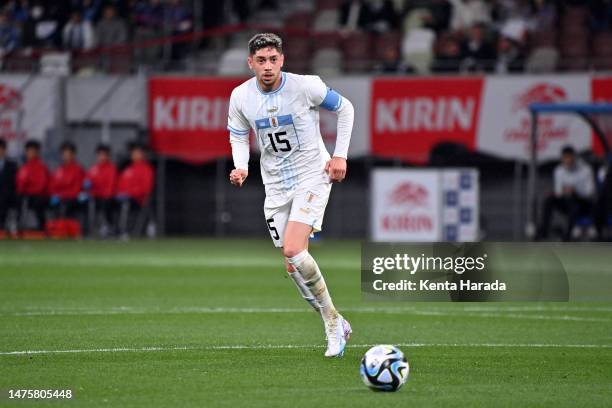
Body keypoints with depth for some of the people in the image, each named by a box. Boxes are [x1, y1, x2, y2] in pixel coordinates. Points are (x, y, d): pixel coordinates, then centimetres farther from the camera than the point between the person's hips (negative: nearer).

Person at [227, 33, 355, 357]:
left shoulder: (305, 86, -15)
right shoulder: (241, 97, -5)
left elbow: (344, 108, 1)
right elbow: (238, 135, 12)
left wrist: (340, 155, -4)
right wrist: (241, 167, -8)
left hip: (312, 177, -5)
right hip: (276, 185, 5)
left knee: (293, 250, -23)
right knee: (293, 267, 2)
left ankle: (332, 319, -8)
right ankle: (335, 326, 18)